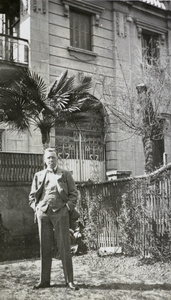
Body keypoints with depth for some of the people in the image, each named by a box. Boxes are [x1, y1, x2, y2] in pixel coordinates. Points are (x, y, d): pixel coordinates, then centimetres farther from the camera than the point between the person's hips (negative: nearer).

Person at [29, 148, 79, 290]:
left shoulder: (65, 174, 10)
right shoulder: (38, 175, 16)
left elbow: (74, 193, 6)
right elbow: (32, 195, 19)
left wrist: (68, 207, -5)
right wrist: (36, 207, 5)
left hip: (60, 213, -2)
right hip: (43, 213, 2)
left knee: (64, 247, -3)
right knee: (44, 247, 5)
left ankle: (69, 280, 4)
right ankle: (44, 280, 14)